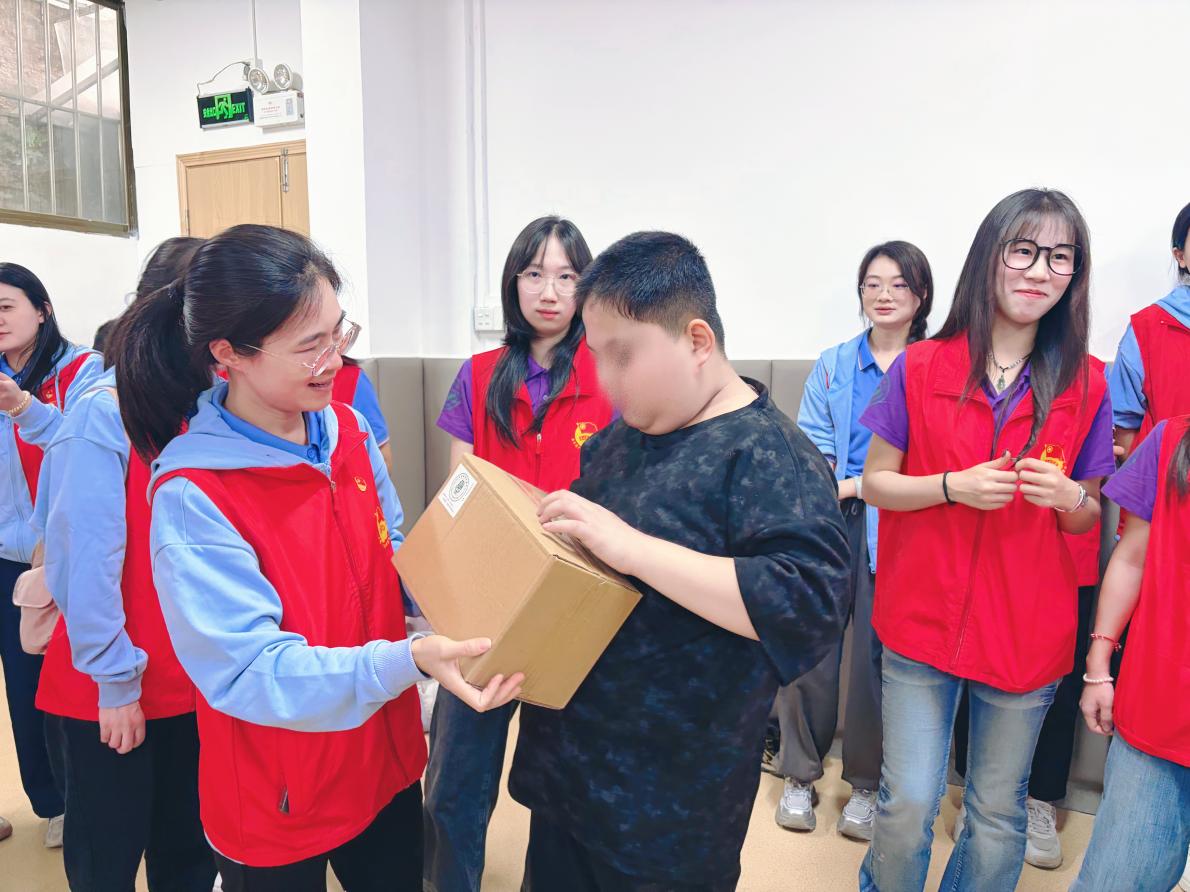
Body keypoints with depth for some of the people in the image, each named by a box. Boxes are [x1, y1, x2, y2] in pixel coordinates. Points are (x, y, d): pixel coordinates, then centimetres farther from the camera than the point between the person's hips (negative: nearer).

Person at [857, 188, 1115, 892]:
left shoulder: (1087, 386, 0)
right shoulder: (920, 368, -4)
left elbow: (1088, 517, 9)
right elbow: (875, 482, 0)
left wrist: (1068, 497, -14)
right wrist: (953, 486, -17)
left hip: (1028, 631, 2)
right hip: (923, 619, -1)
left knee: (998, 819, 13)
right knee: (909, 807, 4)